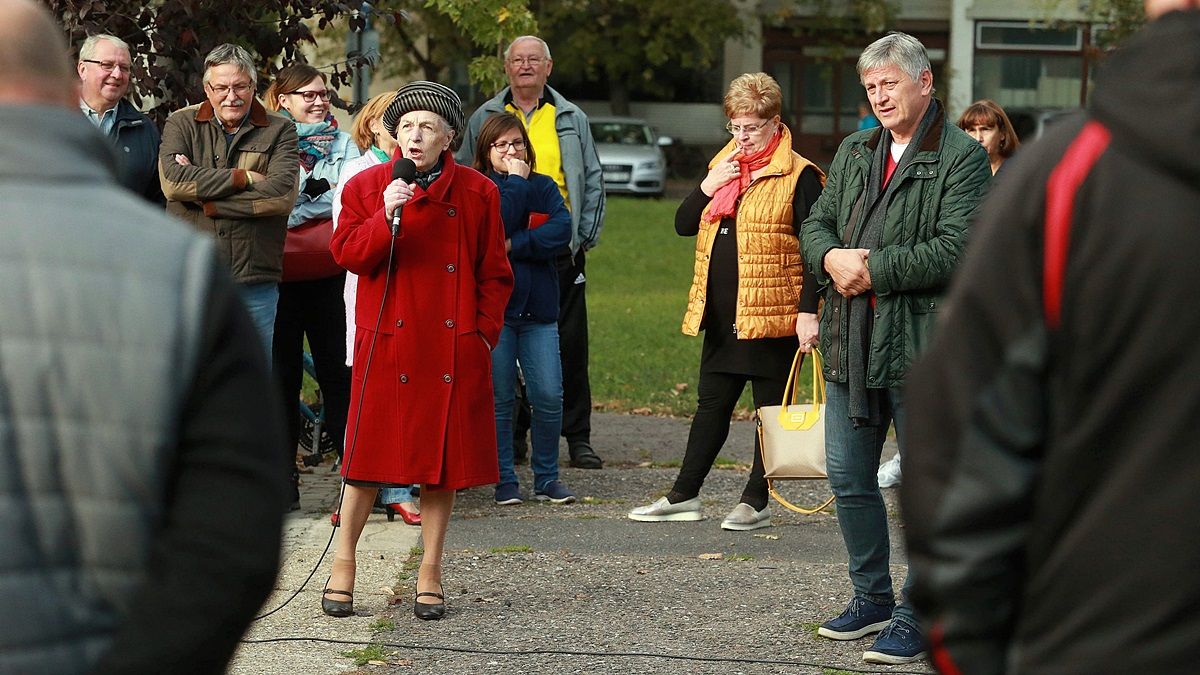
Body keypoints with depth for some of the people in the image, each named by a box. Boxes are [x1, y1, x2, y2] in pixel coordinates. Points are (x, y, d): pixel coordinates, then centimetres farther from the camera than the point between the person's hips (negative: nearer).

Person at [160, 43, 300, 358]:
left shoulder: (279, 130, 5)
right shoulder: (181, 124, 7)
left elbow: (282, 194, -11)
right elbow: (173, 180, -11)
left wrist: (206, 200, -10)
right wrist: (243, 178, -10)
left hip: (255, 282, 0)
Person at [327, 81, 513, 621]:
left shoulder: (477, 193, 5)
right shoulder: (367, 186, 5)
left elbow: (493, 272, 8)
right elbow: (346, 253, -4)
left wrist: (483, 333, 0)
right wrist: (387, 217, -18)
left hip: (453, 348, 1)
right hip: (386, 343, -1)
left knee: (442, 455, 5)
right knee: (368, 455, 0)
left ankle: (430, 574, 15)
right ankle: (344, 564, 14)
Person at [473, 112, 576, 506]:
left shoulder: (544, 187, 12)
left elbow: (562, 230, -6)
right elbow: (496, 223, -17)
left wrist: (512, 245, -13)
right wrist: (515, 180, -7)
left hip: (538, 308, 2)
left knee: (549, 397, -3)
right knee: (498, 399, 0)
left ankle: (547, 478, 10)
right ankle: (505, 481, 10)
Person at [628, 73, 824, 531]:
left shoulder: (798, 176, -7)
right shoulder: (722, 166, 14)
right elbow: (683, 225, 13)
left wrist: (808, 310, -18)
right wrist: (707, 188, -4)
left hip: (771, 313, -7)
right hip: (722, 316, 7)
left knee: (771, 408, 4)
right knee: (711, 405, 12)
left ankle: (756, 502, 11)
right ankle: (684, 497, 18)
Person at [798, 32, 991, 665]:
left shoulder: (962, 157, -7)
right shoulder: (854, 153, 16)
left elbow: (954, 249, -17)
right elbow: (815, 224, 16)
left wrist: (870, 268, -14)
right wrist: (831, 258, -7)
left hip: (921, 346, -7)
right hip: (851, 344, 7)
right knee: (847, 475, 13)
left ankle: (918, 617, 8)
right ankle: (872, 598, 28)